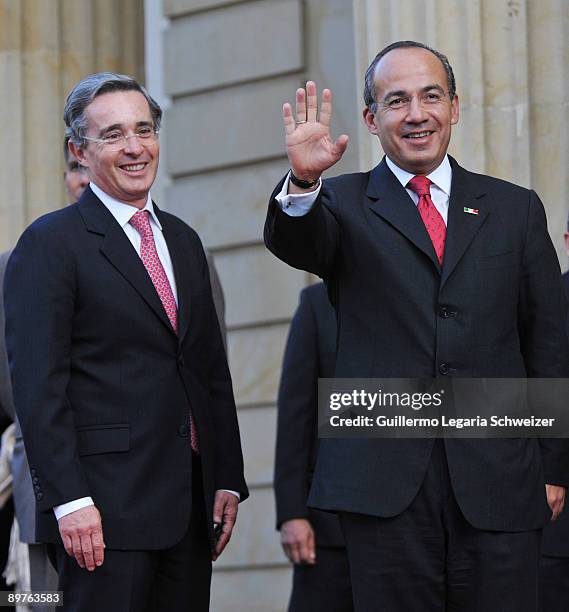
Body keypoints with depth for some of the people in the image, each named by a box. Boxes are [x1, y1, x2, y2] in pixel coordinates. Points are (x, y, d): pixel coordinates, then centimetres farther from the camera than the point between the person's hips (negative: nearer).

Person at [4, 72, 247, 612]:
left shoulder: (183, 241, 18)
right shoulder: (49, 244, -4)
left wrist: (227, 480, 12)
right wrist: (69, 501, -18)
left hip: (192, 505, 7)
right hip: (104, 506, -6)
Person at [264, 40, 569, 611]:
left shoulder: (516, 209, 14)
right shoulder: (344, 205, 9)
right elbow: (295, 243, -14)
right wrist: (302, 180, -36)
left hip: (498, 482, 1)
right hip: (385, 483, -1)